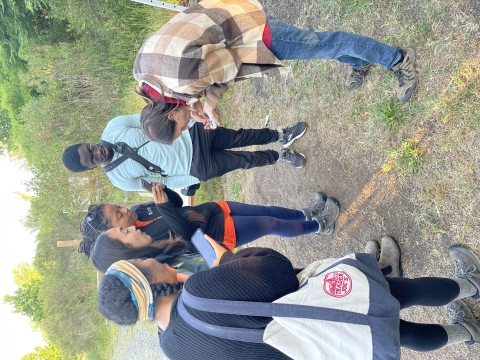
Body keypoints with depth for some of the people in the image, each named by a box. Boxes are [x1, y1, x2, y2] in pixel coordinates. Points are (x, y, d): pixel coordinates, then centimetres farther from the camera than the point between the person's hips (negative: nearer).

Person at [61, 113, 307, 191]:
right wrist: (192, 181, -6)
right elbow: (159, 183, -2)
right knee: (244, 160, 2)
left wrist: (176, 117, -12)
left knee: (240, 136, 1)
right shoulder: (120, 179, -8)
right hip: (197, 168, -2)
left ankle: (281, 136, 25)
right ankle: (280, 156, 27)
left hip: (192, 135, 2)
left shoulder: (114, 128, -7)